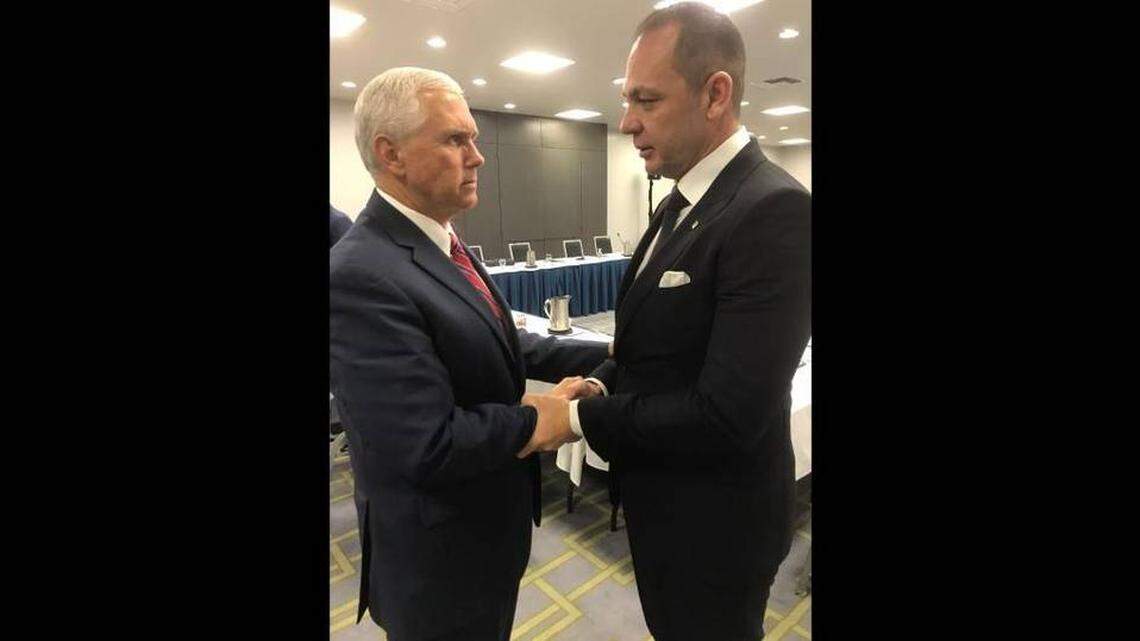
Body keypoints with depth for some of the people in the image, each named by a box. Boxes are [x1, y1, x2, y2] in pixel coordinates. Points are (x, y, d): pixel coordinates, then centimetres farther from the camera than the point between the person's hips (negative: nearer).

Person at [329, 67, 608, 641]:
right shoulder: (360, 275, -28)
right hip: (440, 556, -8)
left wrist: (605, 355, -1)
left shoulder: (443, 245, 2)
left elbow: (501, 345, 7)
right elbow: (429, 446, -30)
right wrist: (537, 423, -16)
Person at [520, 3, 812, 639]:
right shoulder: (683, 201, 4)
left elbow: (727, 417, -30)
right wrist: (605, 381, -6)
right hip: (659, 496, 8)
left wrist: (581, 416, -21)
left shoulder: (775, 210, -26)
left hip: (712, 519, -8)